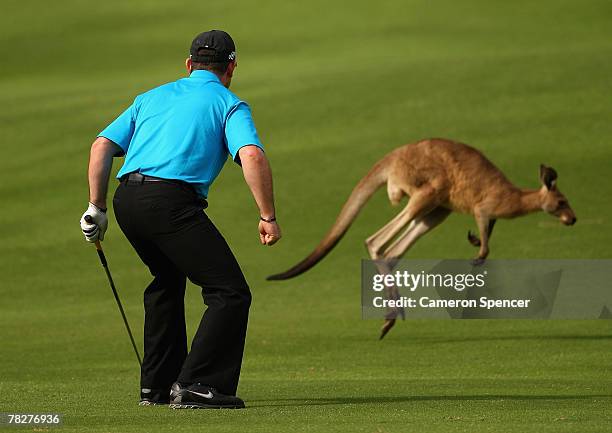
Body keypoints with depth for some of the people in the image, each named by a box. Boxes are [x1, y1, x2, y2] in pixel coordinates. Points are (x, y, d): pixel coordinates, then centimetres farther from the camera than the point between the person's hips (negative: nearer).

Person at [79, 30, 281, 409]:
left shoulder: (152, 97, 27)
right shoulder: (228, 104, 10)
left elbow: (103, 145, 17)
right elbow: (252, 155, -9)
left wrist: (96, 207, 20)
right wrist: (268, 216, -6)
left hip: (126, 200, 7)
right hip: (172, 202, -7)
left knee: (168, 280, 30)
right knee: (231, 293, -3)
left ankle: (157, 384, 31)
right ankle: (195, 385, -14)